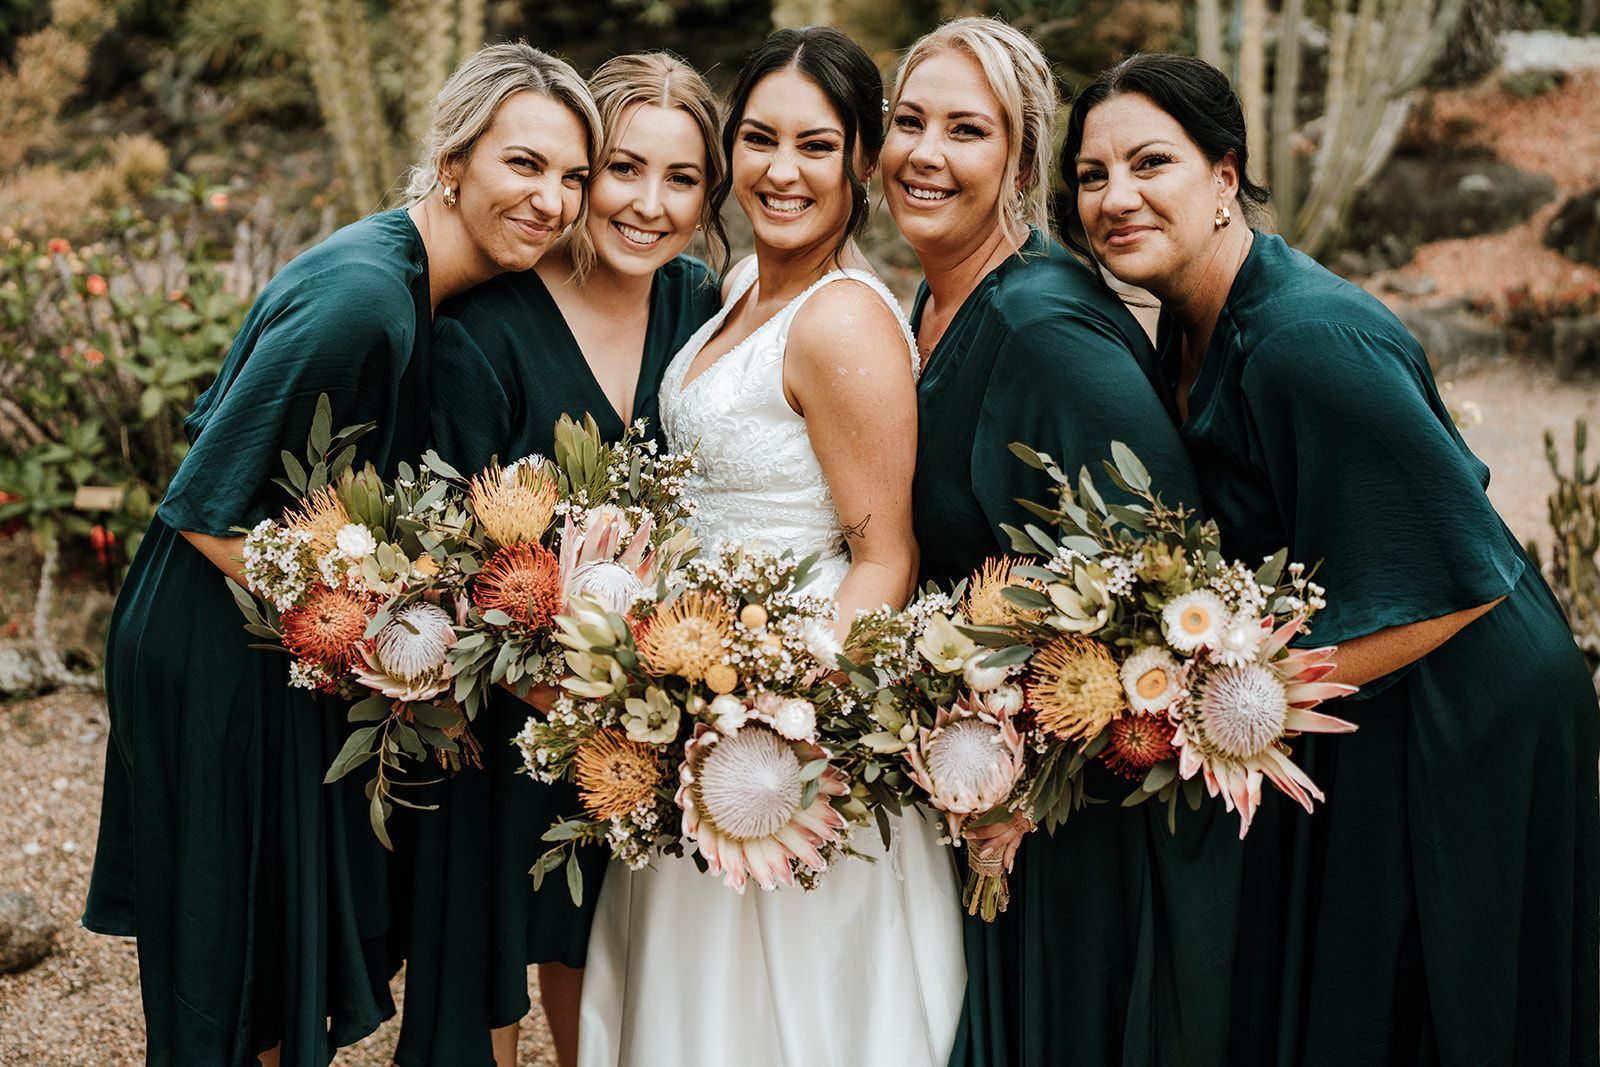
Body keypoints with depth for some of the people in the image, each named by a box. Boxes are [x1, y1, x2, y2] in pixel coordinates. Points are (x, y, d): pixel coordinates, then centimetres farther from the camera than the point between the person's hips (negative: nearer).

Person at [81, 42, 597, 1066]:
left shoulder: (429, 281, -1)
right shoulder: (360, 297, -29)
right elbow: (209, 509, -24)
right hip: (218, 653, -8)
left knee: (307, 926, 22)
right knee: (238, 950, 9)